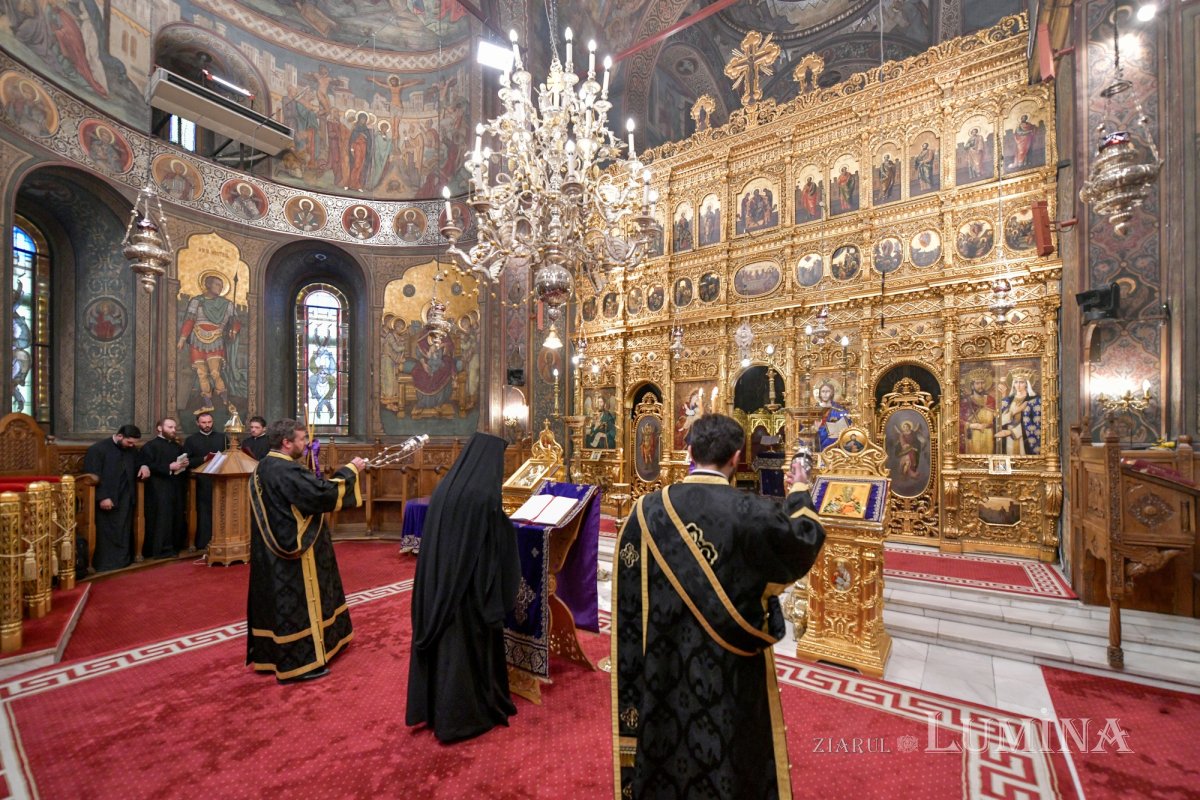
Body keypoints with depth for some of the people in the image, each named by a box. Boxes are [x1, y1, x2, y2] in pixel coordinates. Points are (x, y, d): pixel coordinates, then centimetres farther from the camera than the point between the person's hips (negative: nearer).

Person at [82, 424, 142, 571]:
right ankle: (105, 564, 11)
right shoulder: (97, 449, -8)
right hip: (107, 500, -5)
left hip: (125, 500, 5)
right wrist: (102, 497, -18)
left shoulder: (131, 450, 11)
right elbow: (92, 476, -12)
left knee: (124, 534, 8)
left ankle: (123, 562, 16)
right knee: (107, 535, 1)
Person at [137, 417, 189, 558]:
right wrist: (169, 467, -20)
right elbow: (146, 467, -14)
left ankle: (175, 546, 17)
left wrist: (185, 464, -1)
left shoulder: (178, 447, 17)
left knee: (178, 518, 8)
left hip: (177, 489, 6)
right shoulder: (150, 446, -2)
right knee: (162, 519, -5)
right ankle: (162, 550, 1)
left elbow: (184, 464, 23)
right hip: (159, 490, -6)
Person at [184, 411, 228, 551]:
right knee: (204, 512, 3)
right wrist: (203, 459, -15)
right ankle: (203, 544, 10)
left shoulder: (222, 437, 11)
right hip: (202, 482, -1)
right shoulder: (190, 440, 6)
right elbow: (187, 461, -2)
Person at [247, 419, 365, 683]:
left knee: (278, 601, 19)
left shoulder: (263, 468, 8)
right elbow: (325, 493, -27)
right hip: (295, 552, -10)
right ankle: (298, 663, 13)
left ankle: (268, 654, 32)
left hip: (271, 552, 10)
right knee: (297, 603, 2)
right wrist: (350, 470, -15)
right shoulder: (287, 471, -24)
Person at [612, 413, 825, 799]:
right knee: (728, 750, 22)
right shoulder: (752, 513, -20)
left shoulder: (648, 509, -12)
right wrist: (799, 490, 15)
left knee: (662, 742, 24)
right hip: (729, 667, -2)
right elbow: (806, 538, 0)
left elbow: (629, 596, -4)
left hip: (663, 665, 2)